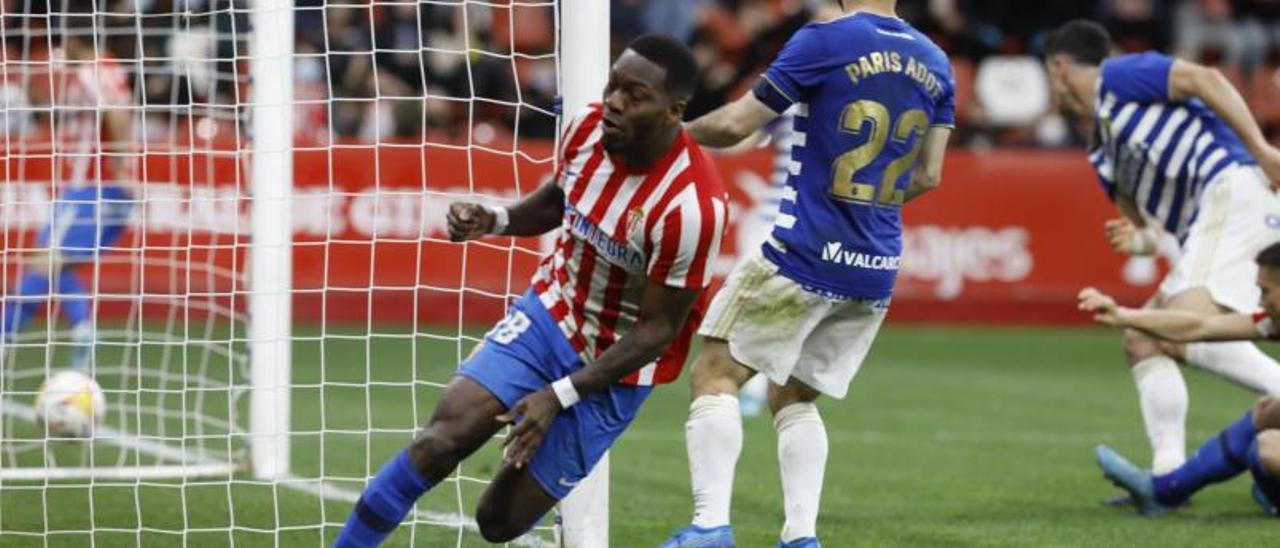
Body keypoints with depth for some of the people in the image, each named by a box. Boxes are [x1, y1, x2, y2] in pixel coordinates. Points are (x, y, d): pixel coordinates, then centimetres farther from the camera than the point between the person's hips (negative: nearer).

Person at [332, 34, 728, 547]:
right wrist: (494, 220, -8)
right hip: (548, 313, 4)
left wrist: (559, 395, -24)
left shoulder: (691, 206, -29)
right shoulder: (588, 129, -10)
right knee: (440, 440, -16)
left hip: (613, 368, -4)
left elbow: (657, 330, -20)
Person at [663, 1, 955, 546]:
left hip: (805, 253, -6)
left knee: (716, 374, 2)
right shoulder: (934, 64, 9)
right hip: (877, 272, 6)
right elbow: (927, 176, 14)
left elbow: (735, 124, -10)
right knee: (793, 396, 19)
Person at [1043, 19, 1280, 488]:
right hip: (1202, 230, 10)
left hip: (1234, 190, -10)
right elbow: (1156, 228, 27)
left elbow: (1204, 79, -9)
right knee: (1142, 342, 8)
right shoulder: (1104, 155, 29)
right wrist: (1139, 241, 2)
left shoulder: (1116, 76, 5)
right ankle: (1169, 473, 1)